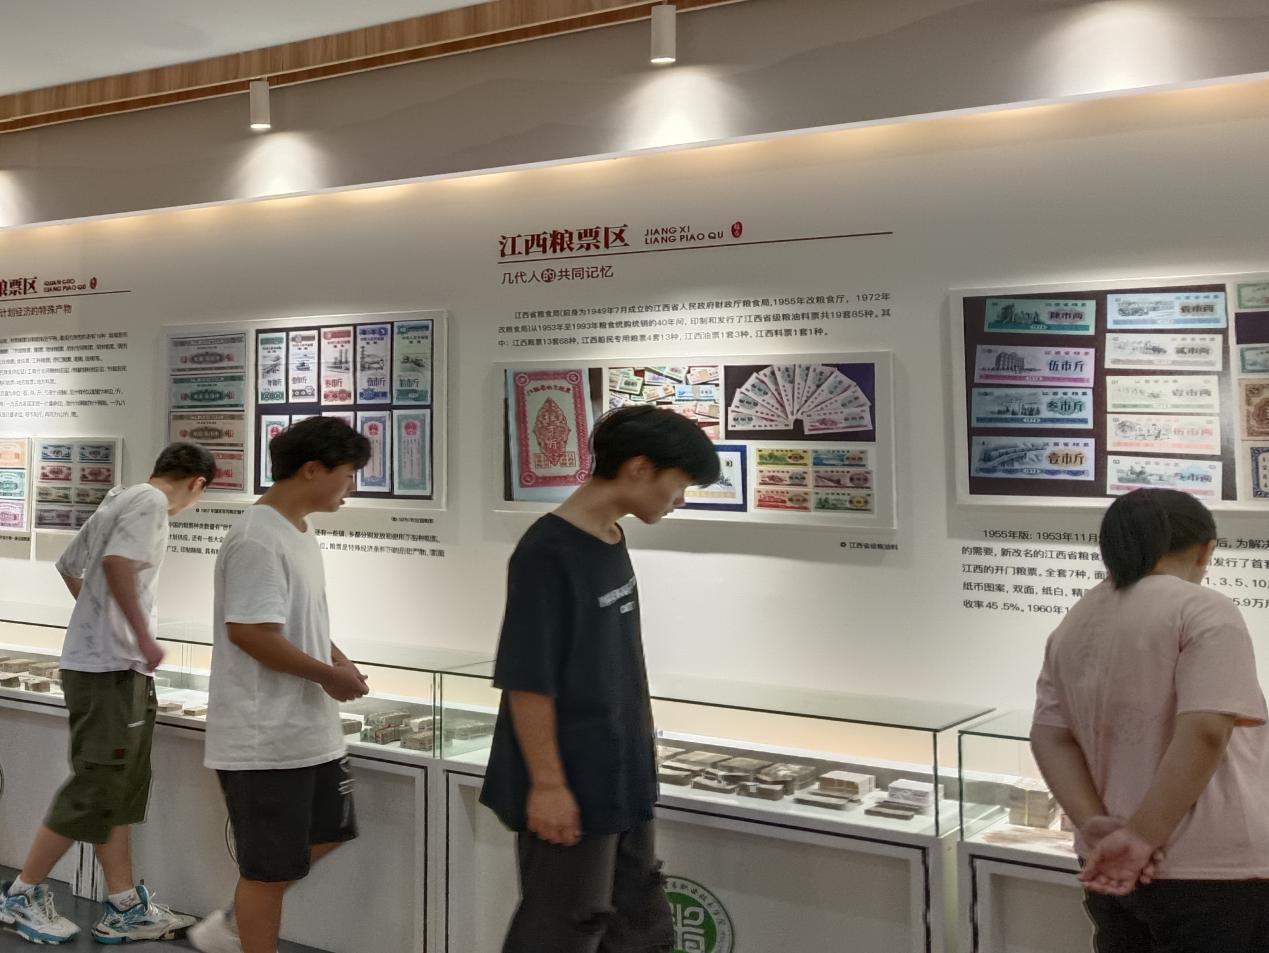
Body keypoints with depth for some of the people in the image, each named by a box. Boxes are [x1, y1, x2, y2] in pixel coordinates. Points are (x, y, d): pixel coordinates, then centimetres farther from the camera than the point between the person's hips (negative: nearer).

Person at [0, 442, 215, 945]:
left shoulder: (120, 499, 17)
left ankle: (123, 908, 14)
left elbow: (68, 567, 27)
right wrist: (144, 637, -23)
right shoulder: (151, 502, -11)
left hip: (108, 663, 10)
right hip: (109, 667, -10)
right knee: (93, 790, -2)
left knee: (122, 789, 10)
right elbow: (117, 563, -28)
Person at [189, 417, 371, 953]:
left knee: (327, 832, 19)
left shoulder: (299, 532, 12)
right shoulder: (258, 540, -20)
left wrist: (338, 659, 5)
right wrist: (329, 675, -17)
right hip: (265, 735, -10)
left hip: (309, 729, 10)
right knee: (269, 865, 2)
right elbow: (248, 630, -26)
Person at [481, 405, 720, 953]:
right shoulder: (547, 554, -20)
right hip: (571, 787, -9)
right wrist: (547, 783, -20)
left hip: (623, 778, 9)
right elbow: (527, 682, -21)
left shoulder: (612, 542, 7)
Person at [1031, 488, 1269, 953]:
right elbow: (1205, 732, -22)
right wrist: (1143, 836, -20)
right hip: (1210, 872, -7)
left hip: (1114, 866, 7)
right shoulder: (1203, 611, -11)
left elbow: (1050, 737, 5)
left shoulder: (1073, 624, 11)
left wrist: (1094, 825, -6)